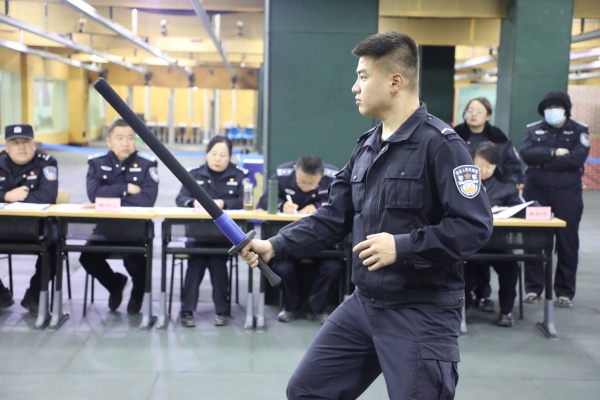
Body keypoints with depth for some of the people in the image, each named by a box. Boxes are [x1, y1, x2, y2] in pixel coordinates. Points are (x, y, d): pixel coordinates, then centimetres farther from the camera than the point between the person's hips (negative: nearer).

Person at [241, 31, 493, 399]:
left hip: (422, 313, -8)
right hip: (364, 304, 8)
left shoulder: (440, 143, -15)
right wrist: (275, 247, 0)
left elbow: (475, 225, -21)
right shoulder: (367, 146, 10)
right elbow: (333, 217, 11)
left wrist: (403, 247, -25)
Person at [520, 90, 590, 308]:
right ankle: (533, 288, 15)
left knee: (567, 243, 3)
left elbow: (577, 158, -15)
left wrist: (542, 161, -14)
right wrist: (554, 153, -17)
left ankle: (565, 291, 13)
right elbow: (527, 154, -10)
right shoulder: (533, 130, 7)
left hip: (567, 194, -1)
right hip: (536, 192, 1)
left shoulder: (579, 130, 2)